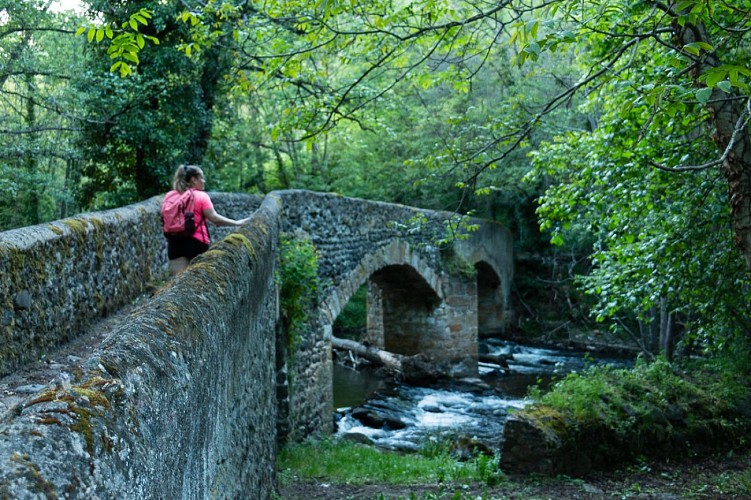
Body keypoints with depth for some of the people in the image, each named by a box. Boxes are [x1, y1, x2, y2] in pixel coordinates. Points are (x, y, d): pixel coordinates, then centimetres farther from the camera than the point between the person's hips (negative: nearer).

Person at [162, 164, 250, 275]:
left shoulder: (169, 196, 7)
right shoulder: (201, 196, -7)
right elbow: (214, 218, -14)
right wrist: (237, 223, -9)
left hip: (175, 242, 4)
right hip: (197, 242, -3)